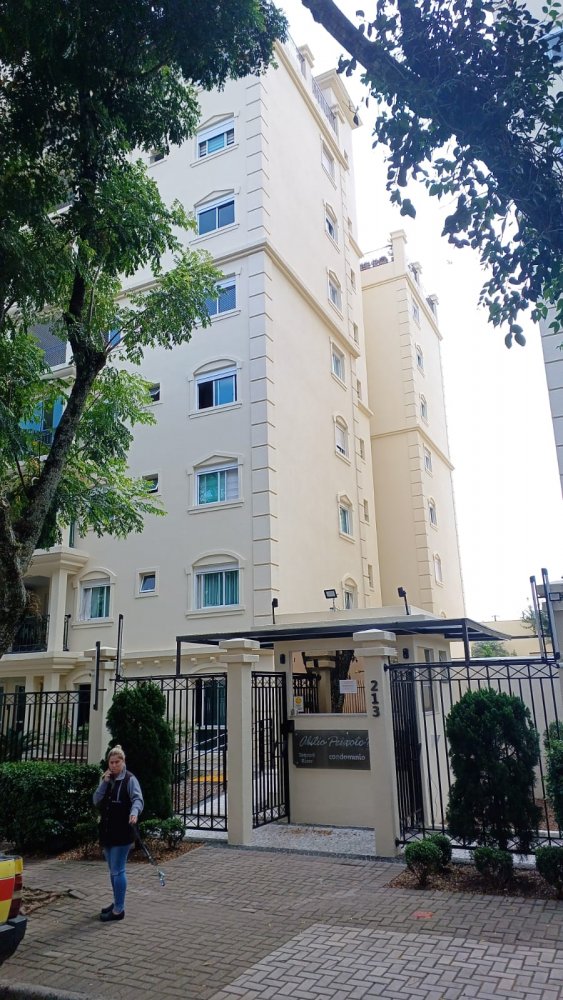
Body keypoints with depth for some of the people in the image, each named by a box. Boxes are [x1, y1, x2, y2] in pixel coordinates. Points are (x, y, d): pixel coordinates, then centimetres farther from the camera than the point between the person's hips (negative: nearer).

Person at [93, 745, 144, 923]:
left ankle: (119, 910, 3)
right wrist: (104, 782, -9)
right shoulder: (107, 779, 11)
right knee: (113, 870, 18)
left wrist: (134, 812, -40)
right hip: (107, 831, 7)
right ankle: (117, 903, 31)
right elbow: (96, 801, 3)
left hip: (122, 832, -7)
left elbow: (138, 798, -20)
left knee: (117, 870, -5)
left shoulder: (129, 779, -9)